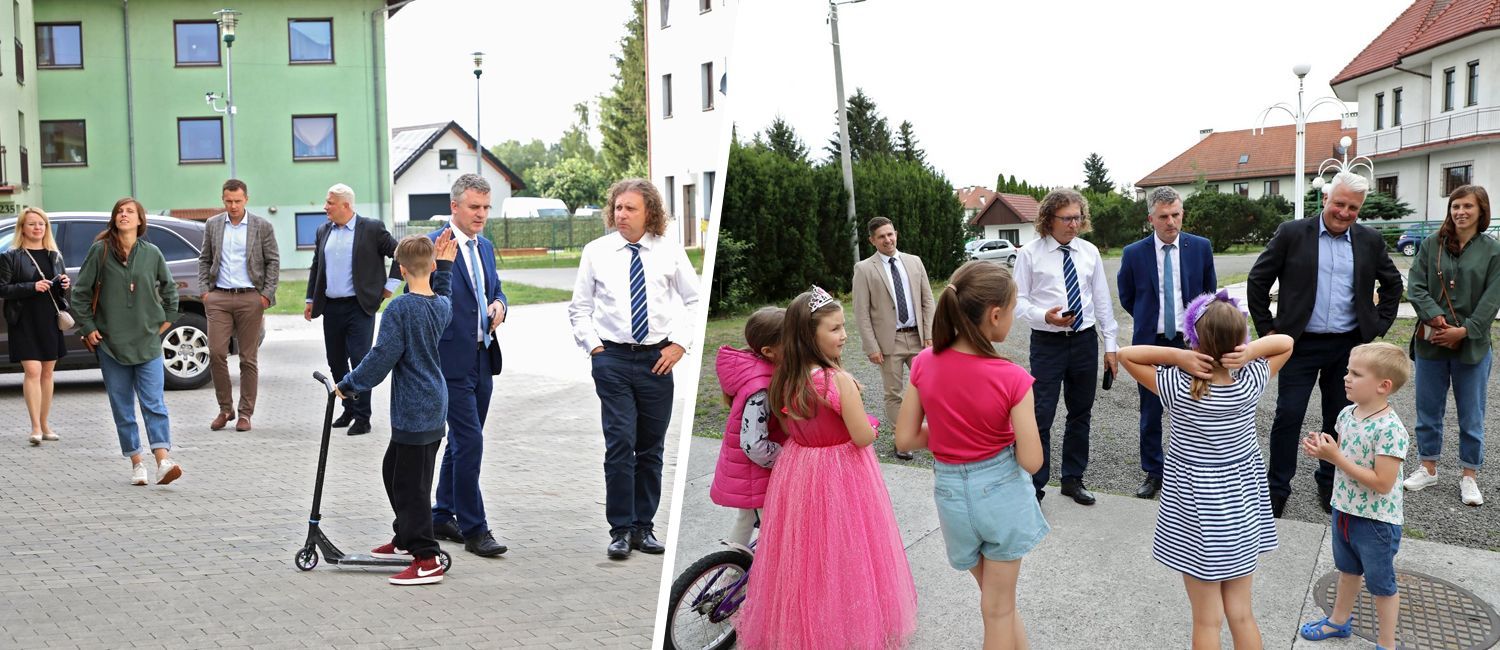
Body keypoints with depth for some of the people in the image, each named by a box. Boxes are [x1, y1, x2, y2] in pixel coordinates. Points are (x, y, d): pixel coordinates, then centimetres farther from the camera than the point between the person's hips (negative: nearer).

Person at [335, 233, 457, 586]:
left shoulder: (399, 309, -17)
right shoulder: (443, 305, 5)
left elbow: (382, 357, -16)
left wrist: (348, 385, -4)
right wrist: (445, 266, 22)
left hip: (413, 409, -9)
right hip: (434, 405, 9)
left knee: (411, 483, -4)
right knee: (394, 469, 23)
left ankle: (426, 559, -3)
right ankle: (405, 539, 33)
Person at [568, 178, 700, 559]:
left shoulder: (669, 252, 4)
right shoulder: (596, 252, 3)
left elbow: (693, 300, 11)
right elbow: (580, 307, 11)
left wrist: (679, 344, 1)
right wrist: (592, 345, 0)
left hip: (657, 359, 1)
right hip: (612, 357, -1)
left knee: (651, 447, 8)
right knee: (620, 443, -8)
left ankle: (644, 527, 19)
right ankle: (620, 529, 1)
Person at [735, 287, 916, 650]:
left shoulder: (785, 379, -4)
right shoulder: (838, 380, -24)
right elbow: (863, 436, -20)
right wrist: (870, 424, 1)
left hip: (797, 470, 6)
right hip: (840, 474, -6)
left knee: (804, 557, 19)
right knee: (842, 558, 8)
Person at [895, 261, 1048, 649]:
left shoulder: (925, 364, -12)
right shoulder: (1012, 380, -21)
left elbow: (905, 440, -6)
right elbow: (1031, 461, -17)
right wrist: (1000, 434, 1)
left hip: (952, 490, 3)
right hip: (1001, 489, -3)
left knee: (997, 596, 24)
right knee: (999, 608, 14)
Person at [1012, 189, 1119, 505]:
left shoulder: (1090, 252, 4)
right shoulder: (1029, 254, -7)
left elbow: (1102, 300, 8)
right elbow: (1019, 300, -5)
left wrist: (1110, 345, 6)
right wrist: (1044, 316, -24)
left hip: (1085, 340, 4)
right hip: (1047, 343, -4)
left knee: (1081, 413, 14)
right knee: (1042, 415, -6)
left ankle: (1073, 479, 28)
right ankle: (1034, 486, 6)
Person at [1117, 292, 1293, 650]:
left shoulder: (1178, 387, -21)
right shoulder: (1251, 381, -14)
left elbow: (1126, 354, -12)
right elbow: (1285, 342, 2)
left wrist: (1176, 355, -25)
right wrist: (1251, 351, -17)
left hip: (1195, 509, -3)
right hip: (1241, 505, 3)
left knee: (1207, 620, 8)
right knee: (1241, 613, 16)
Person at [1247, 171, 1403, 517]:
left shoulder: (1370, 240, 3)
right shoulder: (1292, 234, -6)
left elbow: (1393, 283, 17)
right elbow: (1258, 280, -1)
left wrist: (1379, 327, 10)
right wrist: (1266, 329, -2)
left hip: (1349, 346, 3)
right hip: (1302, 344, -3)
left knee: (1340, 419, 11)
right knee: (1288, 417, -1)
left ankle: (1330, 484, 26)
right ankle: (1277, 488, 11)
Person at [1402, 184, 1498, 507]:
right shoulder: (1432, 245, 2)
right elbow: (1416, 286, -5)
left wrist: (1464, 330, -16)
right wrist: (1435, 318, -18)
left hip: (1472, 345, -1)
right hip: (1431, 342, 2)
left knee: (1471, 414, 7)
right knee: (1428, 409, 11)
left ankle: (1469, 475, 19)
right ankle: (1428, 467, 25)